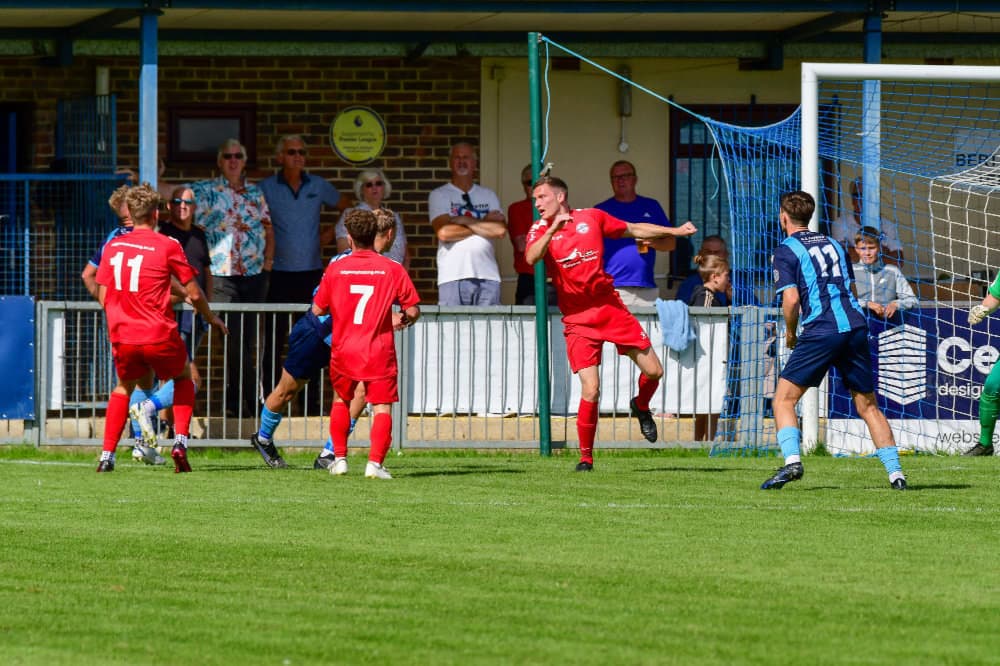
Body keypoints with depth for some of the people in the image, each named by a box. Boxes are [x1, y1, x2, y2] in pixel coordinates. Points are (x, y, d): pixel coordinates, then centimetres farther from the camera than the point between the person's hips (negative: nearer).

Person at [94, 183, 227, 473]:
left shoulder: (113, 247, 5)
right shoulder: (168, 246, -6)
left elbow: (103, 297, 8)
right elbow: (194, 294, -2)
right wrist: (212, 318, 17)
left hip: (122, 337, 3)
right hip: (159, 335, -3)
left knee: (124, 387, 26)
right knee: (183, 377, 24)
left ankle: (107, 455, 13)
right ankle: (180, 442, 8)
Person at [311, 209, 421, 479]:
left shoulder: (335, 269, -2)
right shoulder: (393, 269, -5)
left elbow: (318, 310, 4)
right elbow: (413, 310, -2)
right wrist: (402, 320, 19)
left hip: (344, 349, 2)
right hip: (379, 351, -2)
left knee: (341, 400, 23)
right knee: (382, 407, 0)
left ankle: (339, 458, 20)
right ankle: (375, 462, -16)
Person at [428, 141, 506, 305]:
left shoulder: (488, 195, 17)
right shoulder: (439, 195, 8)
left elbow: (500, 230, 1)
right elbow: (444, 233, -8)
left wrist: (465, 221, -4)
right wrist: (484, 225, 0)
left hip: (488, 275, 3)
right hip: (453, 276, -3)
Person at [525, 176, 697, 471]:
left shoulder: (592, 217, 5)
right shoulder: (541, 230, 0)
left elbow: (634, 230, 17)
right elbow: (531, 258, -21)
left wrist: (676, 231, 18)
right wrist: (553, 228, -33)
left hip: (610, 307, 2)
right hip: (578, 320, -2)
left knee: (653, 371, 1)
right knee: (590, 390, -14)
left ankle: (641, 407, 35)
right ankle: (586, 457, 1)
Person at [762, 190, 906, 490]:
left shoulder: (786, 251, 3)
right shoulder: (833, 244, 22)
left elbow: (791, 299, -8)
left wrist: (790, 333, 8)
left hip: (822, 331, -6)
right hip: (856, 325, 6)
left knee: (784, 398, 1)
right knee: (867, 405, 12)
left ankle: (792, 460, -19)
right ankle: (895, 472, 5)